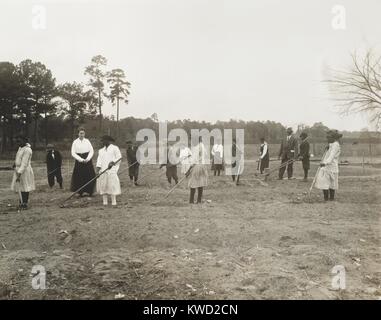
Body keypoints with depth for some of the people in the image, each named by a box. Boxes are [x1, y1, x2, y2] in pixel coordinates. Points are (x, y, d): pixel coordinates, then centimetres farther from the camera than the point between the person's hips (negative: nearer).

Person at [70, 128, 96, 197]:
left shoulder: (87, 141, 5)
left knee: (90, 176, -2)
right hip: (79, 161, -1)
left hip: (88, 160, 1)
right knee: (79, 177, -2)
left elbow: (92, 151, 3)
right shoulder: (75, 142, 0)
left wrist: (87, 159, -11)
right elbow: (73, 153, -3)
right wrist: (81, 160, -11)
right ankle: (80, 192, 8)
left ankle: (90, 192, 8)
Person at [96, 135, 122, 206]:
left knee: (112, 185, -11)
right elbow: (99, 160, 12)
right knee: (103, 185, -1)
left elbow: (119, 158, -2)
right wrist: (97, 170, -1)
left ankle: (113, 202, -9)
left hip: (111, 170, -5)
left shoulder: (115, 148, 6)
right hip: (103, 171, 5)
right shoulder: (101, 150, 23)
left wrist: (112, 162, -18)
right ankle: (105, 202, 3)